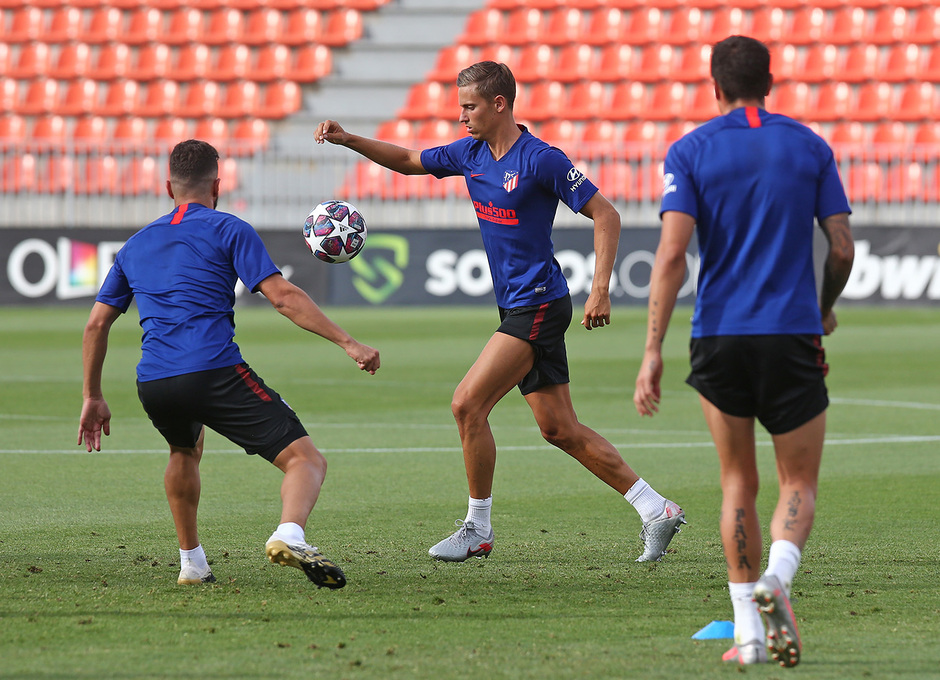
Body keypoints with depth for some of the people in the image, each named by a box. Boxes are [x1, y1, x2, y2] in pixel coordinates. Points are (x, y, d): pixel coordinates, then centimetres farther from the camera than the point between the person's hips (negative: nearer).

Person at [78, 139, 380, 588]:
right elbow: (283, 297, -2)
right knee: (306, 459, -7)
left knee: (186, 450, 38)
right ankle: (290, 534, -37)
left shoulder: (135, 246, 24)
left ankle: (191, 562, 34)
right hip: (215, 372, -5)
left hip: (152, 384, 5)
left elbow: (97, 324, 24)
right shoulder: (228, 230, 8)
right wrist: (347, 342, -2)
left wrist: (92, 396, 32)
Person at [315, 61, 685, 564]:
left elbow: (605, 215, -12)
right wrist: (348, 140, 10)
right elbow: (408, 161, 23)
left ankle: (478, 529, -1)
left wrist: (600, 290, -19)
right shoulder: (470, 154, 9)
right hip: (518, 308, 8)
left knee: (467, 403, -12)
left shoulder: (540, 160, -14)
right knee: (559, 429, 7)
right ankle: (656, 509, 12)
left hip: (539, 304, -8)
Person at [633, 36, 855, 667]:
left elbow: (672, 253, -10)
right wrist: (825, 308, 23)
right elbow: (842, 247, 3)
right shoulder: (810, 147, 5)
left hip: (719, 336, 0)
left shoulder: (690, 152, 0)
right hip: (793, 337, 0)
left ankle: (747, 627, 9)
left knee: (738, 484, 14)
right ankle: (776, 577, -22)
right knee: (799, 485, 8)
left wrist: (653, 349, -10)